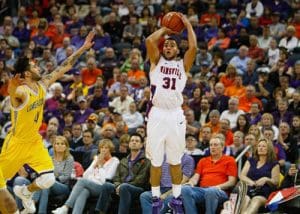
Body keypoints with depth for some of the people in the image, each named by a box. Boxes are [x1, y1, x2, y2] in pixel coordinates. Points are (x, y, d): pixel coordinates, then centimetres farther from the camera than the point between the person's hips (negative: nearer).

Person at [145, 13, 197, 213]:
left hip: (176, 115, 1)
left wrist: (188, 24, 6)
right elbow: (150, 40, -4)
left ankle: (176, 197, 16)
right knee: (156, 161, 3)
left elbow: (194, 47, -4)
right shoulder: (156, 61, 11)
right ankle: (156, 198, 11)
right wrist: (164, 29, 10)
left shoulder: (183, 65, 12)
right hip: (157, 115, 0)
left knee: (175, 161, 8)